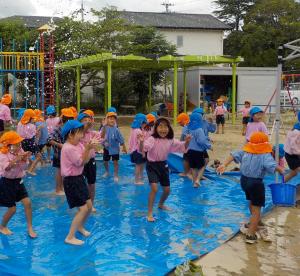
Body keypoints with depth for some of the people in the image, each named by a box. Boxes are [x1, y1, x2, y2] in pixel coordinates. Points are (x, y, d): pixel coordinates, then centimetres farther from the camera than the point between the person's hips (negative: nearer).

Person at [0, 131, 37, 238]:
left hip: (18, 181, 5)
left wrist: (25, 159, -21)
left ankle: (30, 228, 8)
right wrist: (16, 159, -43)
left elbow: (24, 167, -2)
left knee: (27, 202, -5)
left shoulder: (20, 151, -2)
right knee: (12, 209, 0)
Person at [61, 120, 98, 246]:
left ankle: (80, 227, 39)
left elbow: (86, 160, 1)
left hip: (79, 178, 9)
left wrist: (89, 148, -11)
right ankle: (70, 237, -2)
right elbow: (80, 162, -19)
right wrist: (87, 149, -24)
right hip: (71, 181, -9)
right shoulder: (68, 148, -21)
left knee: (89, 206, 14)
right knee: (83, 208, -10)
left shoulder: (78, 145, 6)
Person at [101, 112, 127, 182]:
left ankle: (116, 175, 13)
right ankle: (107, 172, 43)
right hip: (107, 148, 2)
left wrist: (124, 148, -1)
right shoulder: (104, 128, -10)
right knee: (105, 161, 16)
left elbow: (121, 139, -6)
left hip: (115, 148, -2)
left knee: (115, 162, 0)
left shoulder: (116, 129, -13)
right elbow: (101, 137, -13)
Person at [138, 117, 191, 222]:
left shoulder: (170, 140, -5)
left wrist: (187, 142, -18)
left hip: (163, 165, 6)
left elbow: (182, 147, 2)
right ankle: (150, 213, -11)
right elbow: (142, 150, -34)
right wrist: (141, 142, -55)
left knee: (167, 190, 14)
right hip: (152, 165, -5)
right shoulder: (152, 139, -21)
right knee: (154, 188, -21)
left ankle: (161, 204, 46)